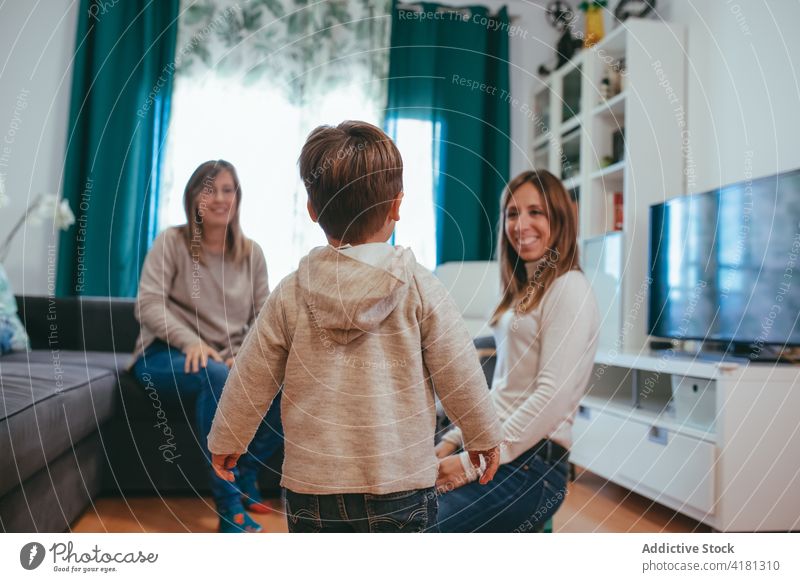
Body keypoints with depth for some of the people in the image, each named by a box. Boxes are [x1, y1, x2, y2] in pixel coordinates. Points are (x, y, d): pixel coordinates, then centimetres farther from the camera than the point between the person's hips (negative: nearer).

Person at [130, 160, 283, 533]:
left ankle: (246, 479, -4)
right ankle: (228, 501, -27)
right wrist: (191, 341, -28)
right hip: (167, 357, -3)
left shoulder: (251, 253, 8)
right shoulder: (171, 242, -2)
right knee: (215, 375, -39)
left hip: (232, 362, 4)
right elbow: (148, 305, -12)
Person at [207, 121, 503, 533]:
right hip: (401, 487, -1)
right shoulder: (422, 289, -10)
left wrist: (225, 440, 20)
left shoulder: (289, 295, -5)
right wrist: (482, 436, 14)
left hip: (310, 487, 2)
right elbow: (460, 376, -4)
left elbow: (250, 381, 2)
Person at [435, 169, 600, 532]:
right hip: (490, 446, 8)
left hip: (529, 463, -8)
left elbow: (554, 394, -17)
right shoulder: (524, 290, 17)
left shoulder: (569, 289, -9)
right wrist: (454, 440, 11)